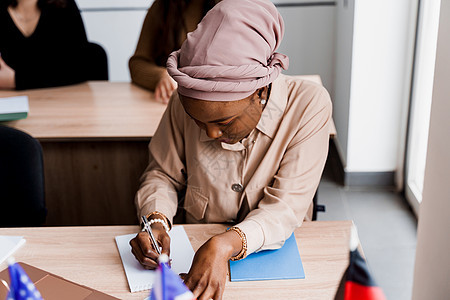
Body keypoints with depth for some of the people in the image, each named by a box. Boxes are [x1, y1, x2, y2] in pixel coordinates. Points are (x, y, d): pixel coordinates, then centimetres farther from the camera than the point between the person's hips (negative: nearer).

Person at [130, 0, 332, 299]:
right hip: (196, 247, 1)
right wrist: (156, 221, -18)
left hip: (275, 249, -1)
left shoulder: (308, 105, -19)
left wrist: (224, 246, -38)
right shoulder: (186, 102, -12)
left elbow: (286, 207, -21)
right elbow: (163, 174, 3)